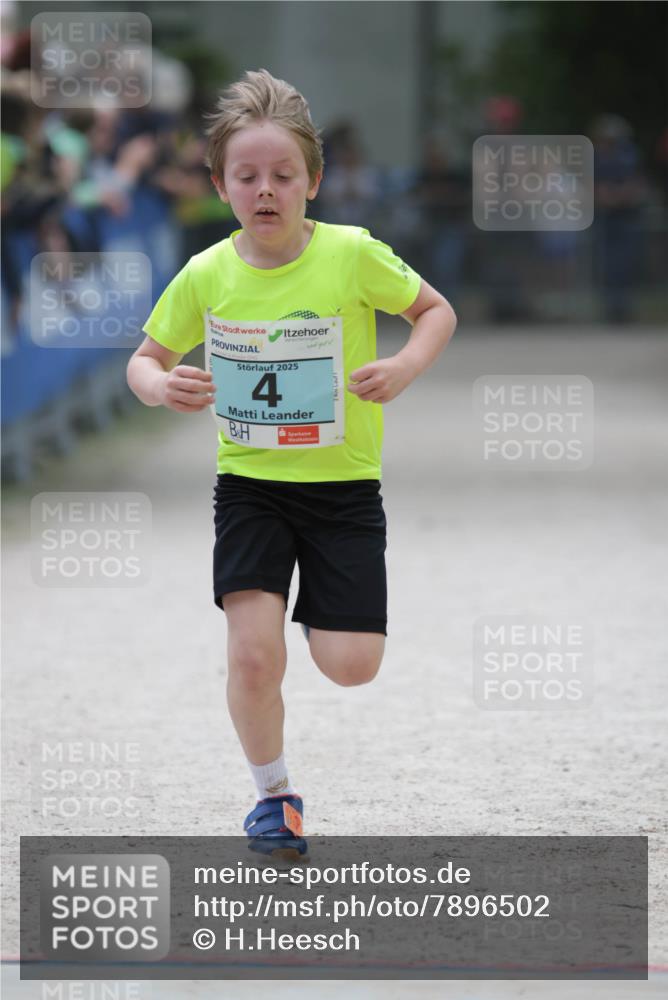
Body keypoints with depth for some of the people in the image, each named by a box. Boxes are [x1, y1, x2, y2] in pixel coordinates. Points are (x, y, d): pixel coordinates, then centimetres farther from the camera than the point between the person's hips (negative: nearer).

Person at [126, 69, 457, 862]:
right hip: (250, 486, 1)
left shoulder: (353, 254, -12)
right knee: (253, 654, -14)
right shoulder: (206, 275, -6)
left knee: (350, 667, -5)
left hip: (344, 483, -1)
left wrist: (406, 368, -18)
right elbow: (146, 358, 7)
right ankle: (273, 796, 10)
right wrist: (161, 388, -16)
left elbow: (436, 310, 2)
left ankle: (324, 612, 32)